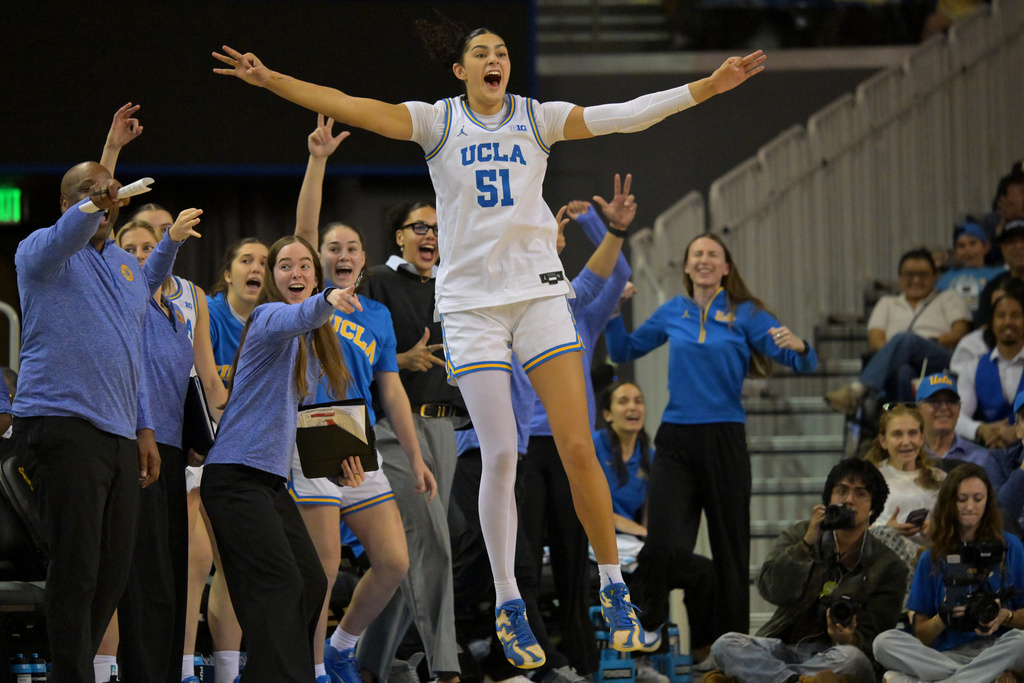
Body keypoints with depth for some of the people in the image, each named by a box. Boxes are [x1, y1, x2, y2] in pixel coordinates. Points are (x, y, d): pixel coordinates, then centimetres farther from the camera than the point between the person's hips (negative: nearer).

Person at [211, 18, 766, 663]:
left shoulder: (538, 118, 5)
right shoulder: (438, 121, 1)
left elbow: (624, 115, -2)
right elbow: (348, 107, -7)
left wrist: (707, 86, -10)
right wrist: (271, 79, -18)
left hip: (540, 291, 1)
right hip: (471, 301, -1)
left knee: (578, 447, -5)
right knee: (500, 455, -7)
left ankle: (614, 586, 8)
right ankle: (509, 605, 4)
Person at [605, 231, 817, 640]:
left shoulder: (745, 315, 1)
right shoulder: (673, 313, 10)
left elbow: (803, 364, -4)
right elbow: (624, 351, 22)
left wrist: (798, 347, -27)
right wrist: (614, 312, 6)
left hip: (724, 441, -1)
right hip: (676, 441, 1)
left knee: (730, 547, 5)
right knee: (664, 544, -14)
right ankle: (635, 633, 2)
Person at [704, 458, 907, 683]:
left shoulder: (887, 567, 6)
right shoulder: (798, 535, 13)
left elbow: (871, 639, 0)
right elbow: (771, 590, -5)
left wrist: (848, 640, -23)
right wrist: (807, 543, -12)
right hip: (784, 646, 2)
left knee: (853, 659, -38)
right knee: (725, 645, -26)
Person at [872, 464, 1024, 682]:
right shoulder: (933, 558, 15)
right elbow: (921, 635, 13)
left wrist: (1005, 617, -11)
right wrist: (943, 619, -9)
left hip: (997, 652, -2)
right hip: (948, 654, 2)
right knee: (884, 642, -26)